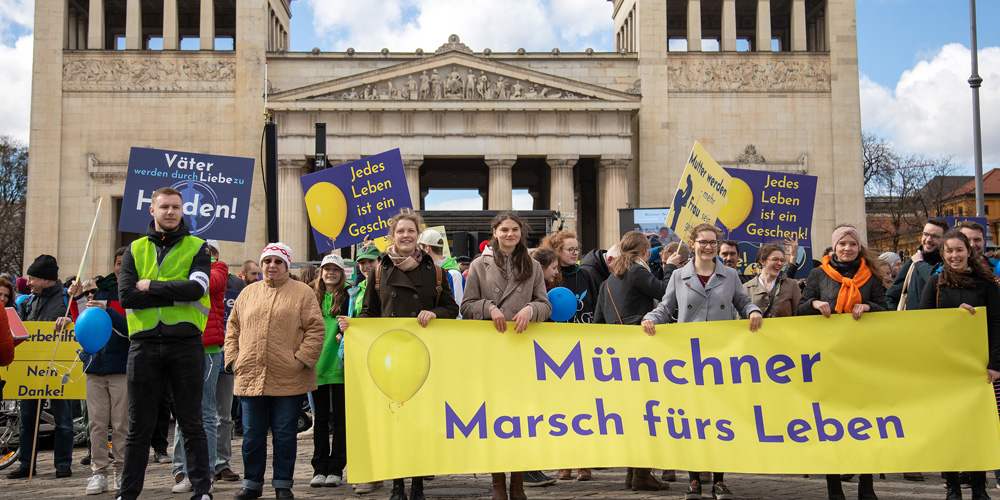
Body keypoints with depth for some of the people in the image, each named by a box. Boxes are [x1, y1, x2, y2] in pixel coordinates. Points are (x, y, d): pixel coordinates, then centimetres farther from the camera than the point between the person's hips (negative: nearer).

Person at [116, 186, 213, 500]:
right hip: (145, 344, 2)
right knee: (139, 426, 9)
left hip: (186, 344, -2)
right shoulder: (135, 250, 11)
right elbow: (126, 296, -4)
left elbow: (195, 288, -13)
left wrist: (150, 286, -8)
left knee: (191, 424, 5)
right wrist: (176, 295, -11)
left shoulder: (196, 248, 6)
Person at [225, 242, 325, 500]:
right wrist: (233, 359, 6)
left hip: (288, 380, -3)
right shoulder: (248, 293, 15)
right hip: (250, 378, 3)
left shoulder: (303, 293, 3)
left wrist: (301, 359, -11)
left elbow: (316, 329, -3)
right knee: (252, 435, 9)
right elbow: (232, 328, 18)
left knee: (284, 435, 3)